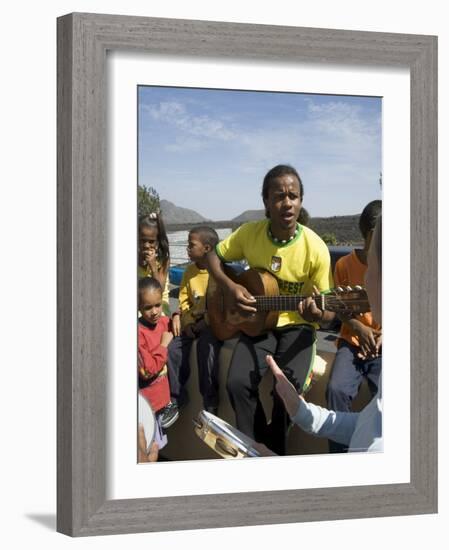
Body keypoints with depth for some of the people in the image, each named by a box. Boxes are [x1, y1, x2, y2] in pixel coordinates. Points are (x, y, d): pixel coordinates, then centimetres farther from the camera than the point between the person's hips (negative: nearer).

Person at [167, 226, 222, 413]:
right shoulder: (190, 271, 9)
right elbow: (184, 300, 11)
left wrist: (203, 325, -19)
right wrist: (188, 323, -4)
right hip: (194, 322, 7)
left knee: (206, 345, -32)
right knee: (174, 348, -13)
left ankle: (210, 404, -22)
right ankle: (174, 398, 1)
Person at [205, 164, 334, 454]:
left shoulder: (314, 248, -16)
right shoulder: (249, 233, -7)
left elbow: (329, 312, -12)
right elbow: (213, 257, 8)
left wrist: (317, 314, -37)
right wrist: (229, 287, -12)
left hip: (297, 325, -2)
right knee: (238, 383, -24)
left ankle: (274, 452, -1)